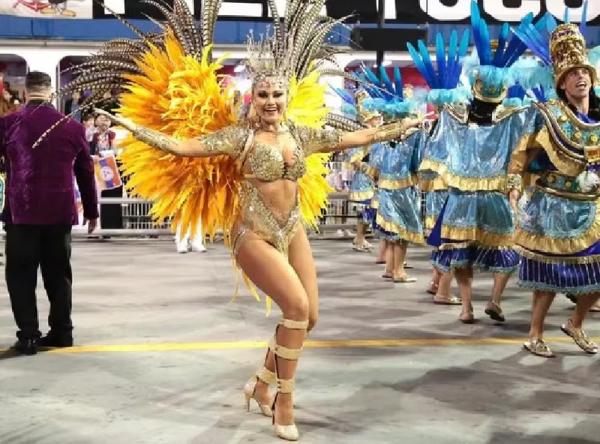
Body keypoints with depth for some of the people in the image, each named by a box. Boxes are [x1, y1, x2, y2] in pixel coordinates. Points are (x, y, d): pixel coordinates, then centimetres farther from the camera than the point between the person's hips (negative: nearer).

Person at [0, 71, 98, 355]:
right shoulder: (72, 127, 2)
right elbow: (86, 173, 8)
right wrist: (91, 211, 16)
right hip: (60, 212, 2)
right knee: (58, 274, 13)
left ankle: (28, 336, 1)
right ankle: (61, 331, 18)